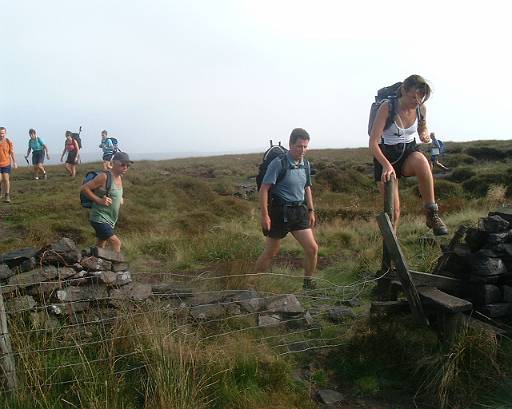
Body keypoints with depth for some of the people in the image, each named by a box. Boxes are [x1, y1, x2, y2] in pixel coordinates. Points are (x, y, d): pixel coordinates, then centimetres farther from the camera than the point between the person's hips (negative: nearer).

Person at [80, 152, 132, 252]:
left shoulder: (120, 178, 7)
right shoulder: (104, 176, -18)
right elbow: (84, 188, -16)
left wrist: (120, 199, 6)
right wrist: (99, 200, -21)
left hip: (110, 220, 9)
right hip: (99, 218, -9)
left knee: (100, 246, 19)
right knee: (116, 242, -16)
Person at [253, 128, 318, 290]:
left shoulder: (305, 165, 6)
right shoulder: (278, 163, -15)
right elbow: (264, 189, -16)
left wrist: (311, 211, 16)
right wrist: (264, 215, -19)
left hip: (299, 211, 6)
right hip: (280, 211, -6)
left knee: (312, 248, -1)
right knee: (270, 253, 4)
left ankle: (308, 283, 19)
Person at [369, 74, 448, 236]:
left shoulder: (421, 109, -5)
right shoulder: (387, 108, -19)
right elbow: (373, 142, -22)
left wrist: (424, 135, -8)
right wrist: (386, 165, -36)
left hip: (409, 152, 3)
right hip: (386, 156, -2)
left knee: (421, 161, -37)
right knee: (394, 209, -10)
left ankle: (432, 214, -27)